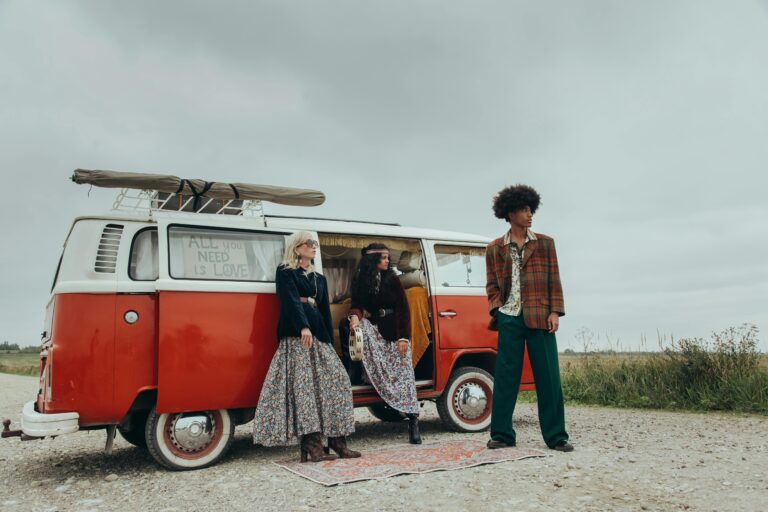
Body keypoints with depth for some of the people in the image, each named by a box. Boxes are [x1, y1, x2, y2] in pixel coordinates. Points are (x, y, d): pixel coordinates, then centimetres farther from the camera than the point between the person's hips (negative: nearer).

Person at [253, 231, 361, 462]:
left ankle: (338, 441, 3)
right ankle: (312, 444, -14)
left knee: (335, 381, -2)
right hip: (296, 336, -6)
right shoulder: (285, 272, 6)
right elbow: (291, 300, -11)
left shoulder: (319, 278, 24)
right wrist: (303, 327, -25)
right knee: (303, 385, -13)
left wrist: (330, 342, 14)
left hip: (319, 334, 7)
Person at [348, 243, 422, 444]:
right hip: (375, 328, 2)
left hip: (395, 331, -2)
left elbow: (403, 309, -4)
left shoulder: (392, 279, -2)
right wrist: (355, 316, -25)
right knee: (360, 326, -31)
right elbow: (357, 305, 0)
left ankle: (413, 423, -4)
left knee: (403, 373, -6)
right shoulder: (359, 281, 3)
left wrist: (403, 337, -12)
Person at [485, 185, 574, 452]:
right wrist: (497, 309, -3)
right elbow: (492, 284, 12)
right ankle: (501, 434, 12)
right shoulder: (494, 248, 10)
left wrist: (555, 312, -3)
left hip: (540, 317, 0)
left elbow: (554, 280, 7)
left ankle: (556, 436, 12)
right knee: (505, 376, 2)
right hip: (509, 318, 0)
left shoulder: (545, 243, 10)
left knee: (548, 376, 2)